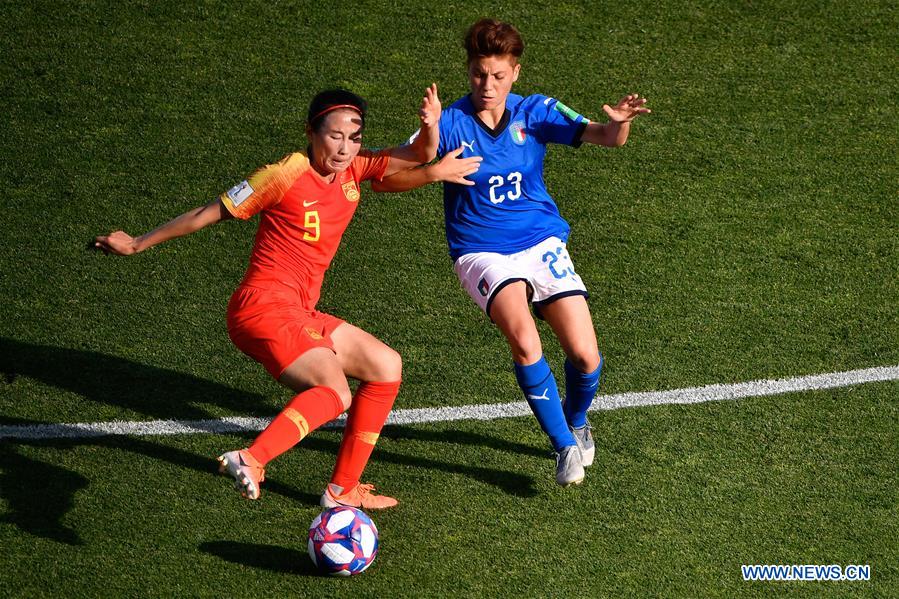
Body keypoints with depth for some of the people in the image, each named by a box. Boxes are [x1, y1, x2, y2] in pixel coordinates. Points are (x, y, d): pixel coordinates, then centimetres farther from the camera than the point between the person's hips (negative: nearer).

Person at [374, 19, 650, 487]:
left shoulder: (536, 112, -4)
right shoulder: (450, 125, -9)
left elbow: (604, 137, -15)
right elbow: (382, 180, -12)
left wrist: (619, 121, -39)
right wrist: (435, 172, -30)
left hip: (542, 244, 2)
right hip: (482, 252, -2)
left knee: (585, 356, -9)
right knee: (523, 339, -29)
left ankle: (576, 422, 27)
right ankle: (564, 446, -11)